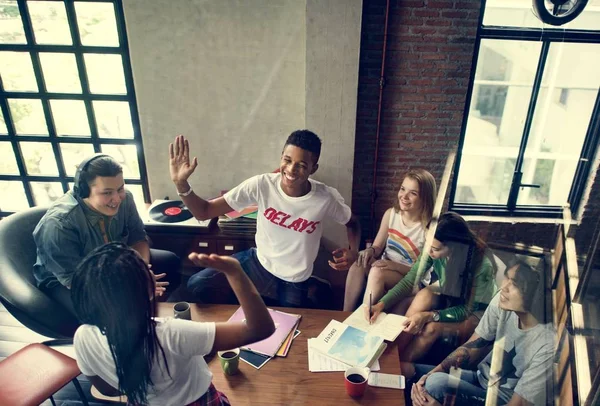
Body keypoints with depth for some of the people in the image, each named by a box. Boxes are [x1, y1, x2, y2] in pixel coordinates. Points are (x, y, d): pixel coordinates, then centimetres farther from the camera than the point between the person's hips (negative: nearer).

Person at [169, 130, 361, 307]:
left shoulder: (327, 198, -23)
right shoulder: (261, 185, -22)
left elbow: (353, 223, 0)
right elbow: (203, 212, -18)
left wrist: (353, 251, -21)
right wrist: (181, 183, -36)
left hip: (294, 282, -1)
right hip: (258, 262, 1)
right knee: (196, 285, -9)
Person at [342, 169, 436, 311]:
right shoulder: (391, 214, -3)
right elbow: (378, 247, 6)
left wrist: (395, 266, -26)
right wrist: (371, 250, -18)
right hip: (385, 268, 5)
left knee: (377, 272, -34)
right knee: (358, 265, -26)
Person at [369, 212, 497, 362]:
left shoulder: (483, 264, -32)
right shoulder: (434, 249, -21)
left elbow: (469, 309, -25)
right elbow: (408, 281, -16)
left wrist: (429, 315, -38)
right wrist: (381, 304, -29)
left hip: (474, 313, -4)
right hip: (447, 300, 4)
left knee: (432, 328, -32)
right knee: (425, 294, -29)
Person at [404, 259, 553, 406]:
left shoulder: (547, 346, -29)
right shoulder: (503, 300, -15)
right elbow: (471, 347, -4)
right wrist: (430, 374, -19)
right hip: (481, 377, 4)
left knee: (437, 384, -27)